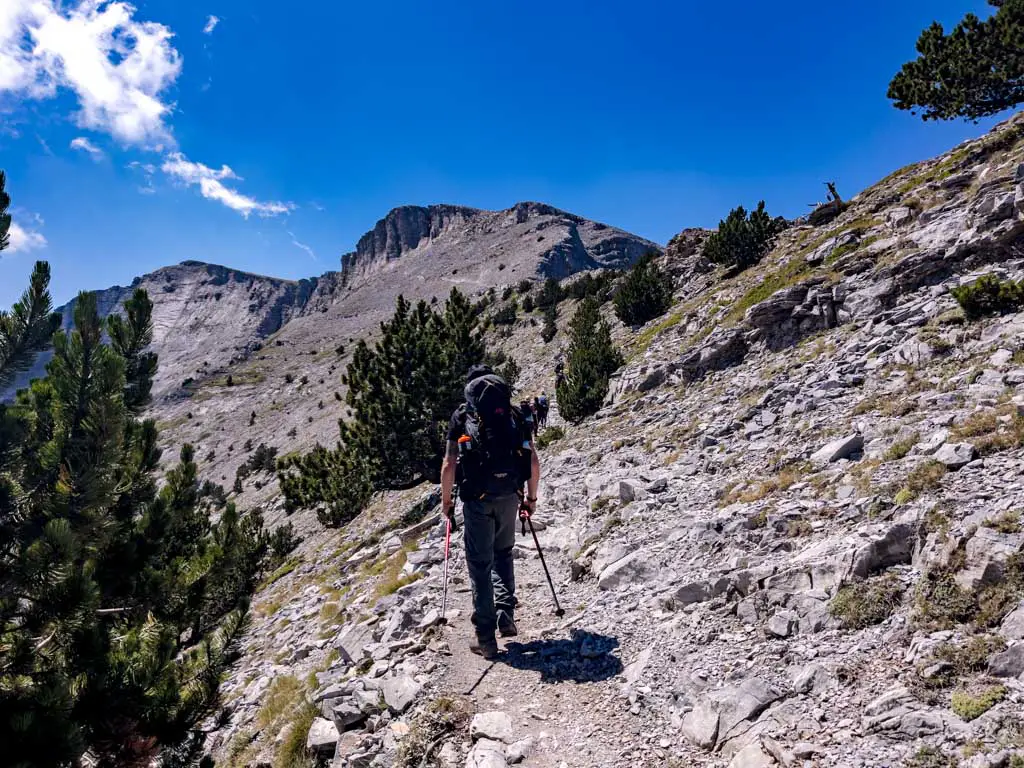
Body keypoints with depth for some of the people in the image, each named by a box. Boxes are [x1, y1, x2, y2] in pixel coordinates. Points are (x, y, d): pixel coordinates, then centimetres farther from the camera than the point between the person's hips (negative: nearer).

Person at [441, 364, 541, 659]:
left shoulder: (462, 416, 5)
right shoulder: (514, 415, 11)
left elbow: (449, 465, -1)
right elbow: (533, 462, 8)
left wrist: (446, 500, 11)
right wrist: (531, 497, 20)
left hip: (477, 498, -2)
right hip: (509, 497, 3)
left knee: (480, 564, 7)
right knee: (503, 554, 25)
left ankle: (486, 638, 8)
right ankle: (506, 616, 15)